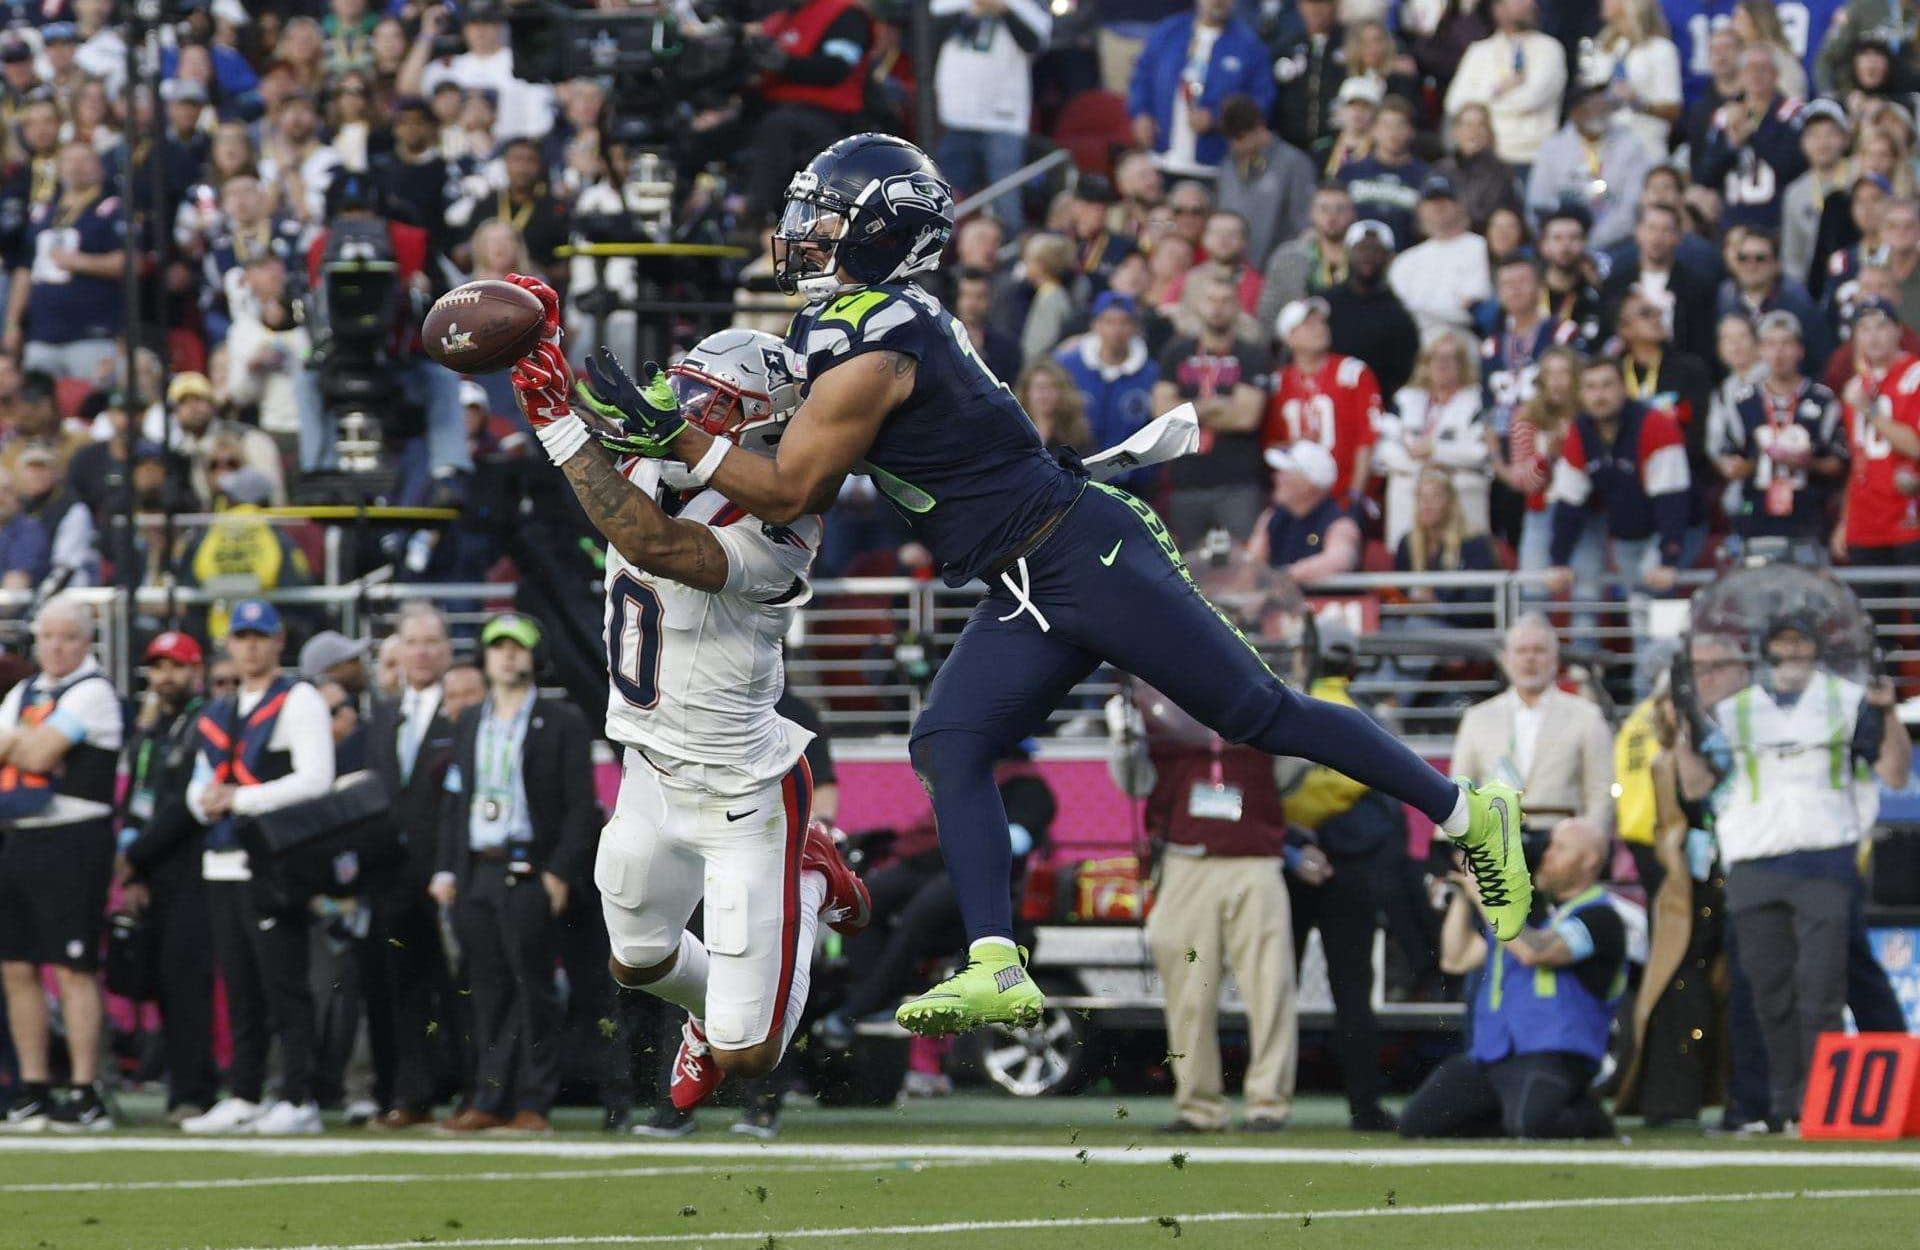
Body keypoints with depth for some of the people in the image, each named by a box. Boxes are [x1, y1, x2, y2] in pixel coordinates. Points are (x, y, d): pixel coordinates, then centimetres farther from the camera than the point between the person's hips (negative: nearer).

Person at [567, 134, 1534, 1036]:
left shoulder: (866, 358, -21)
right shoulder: (888, 319, 10)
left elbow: (787, 492, -18)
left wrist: (672, 436, -19)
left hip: (1084, 558, -10)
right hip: (1028, 596, 10)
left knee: (1257, 714, -2)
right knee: (949, 746, -4)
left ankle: (1469, 813, 9)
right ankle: (997, 970, -12)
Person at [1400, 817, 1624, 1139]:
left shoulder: (1598, 917, -4)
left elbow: (1534, 952, -20)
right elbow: (1456, 960, 22)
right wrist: (1463, 895, 12)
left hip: (1550, 1055, -8)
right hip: (1487, 1058, 8)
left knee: (1528, 1124, -37)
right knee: (1416, 1125, -6)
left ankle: (1586, 1116, -3)